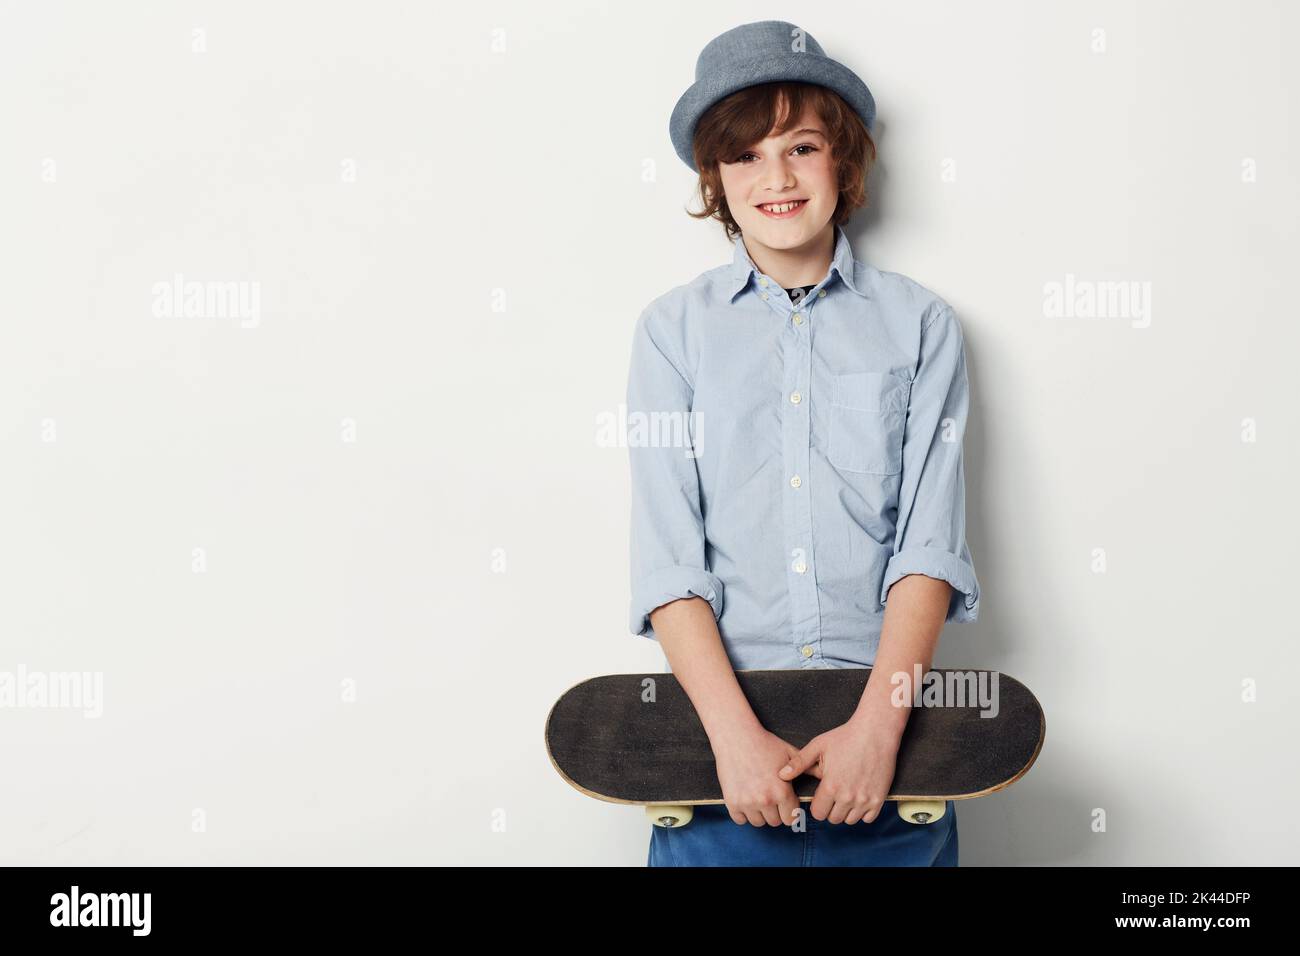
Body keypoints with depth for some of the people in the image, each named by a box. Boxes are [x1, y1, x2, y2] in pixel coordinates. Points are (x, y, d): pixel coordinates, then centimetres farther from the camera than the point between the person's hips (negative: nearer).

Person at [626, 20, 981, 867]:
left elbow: (931, 542, -3)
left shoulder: (920, 323, 4)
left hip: (885, 711, 1)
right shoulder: (673, 329, 3)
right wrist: (736, 733, -15)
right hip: (719, 711, 0)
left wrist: (879, 724, -15)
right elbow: (666, 556, -5)